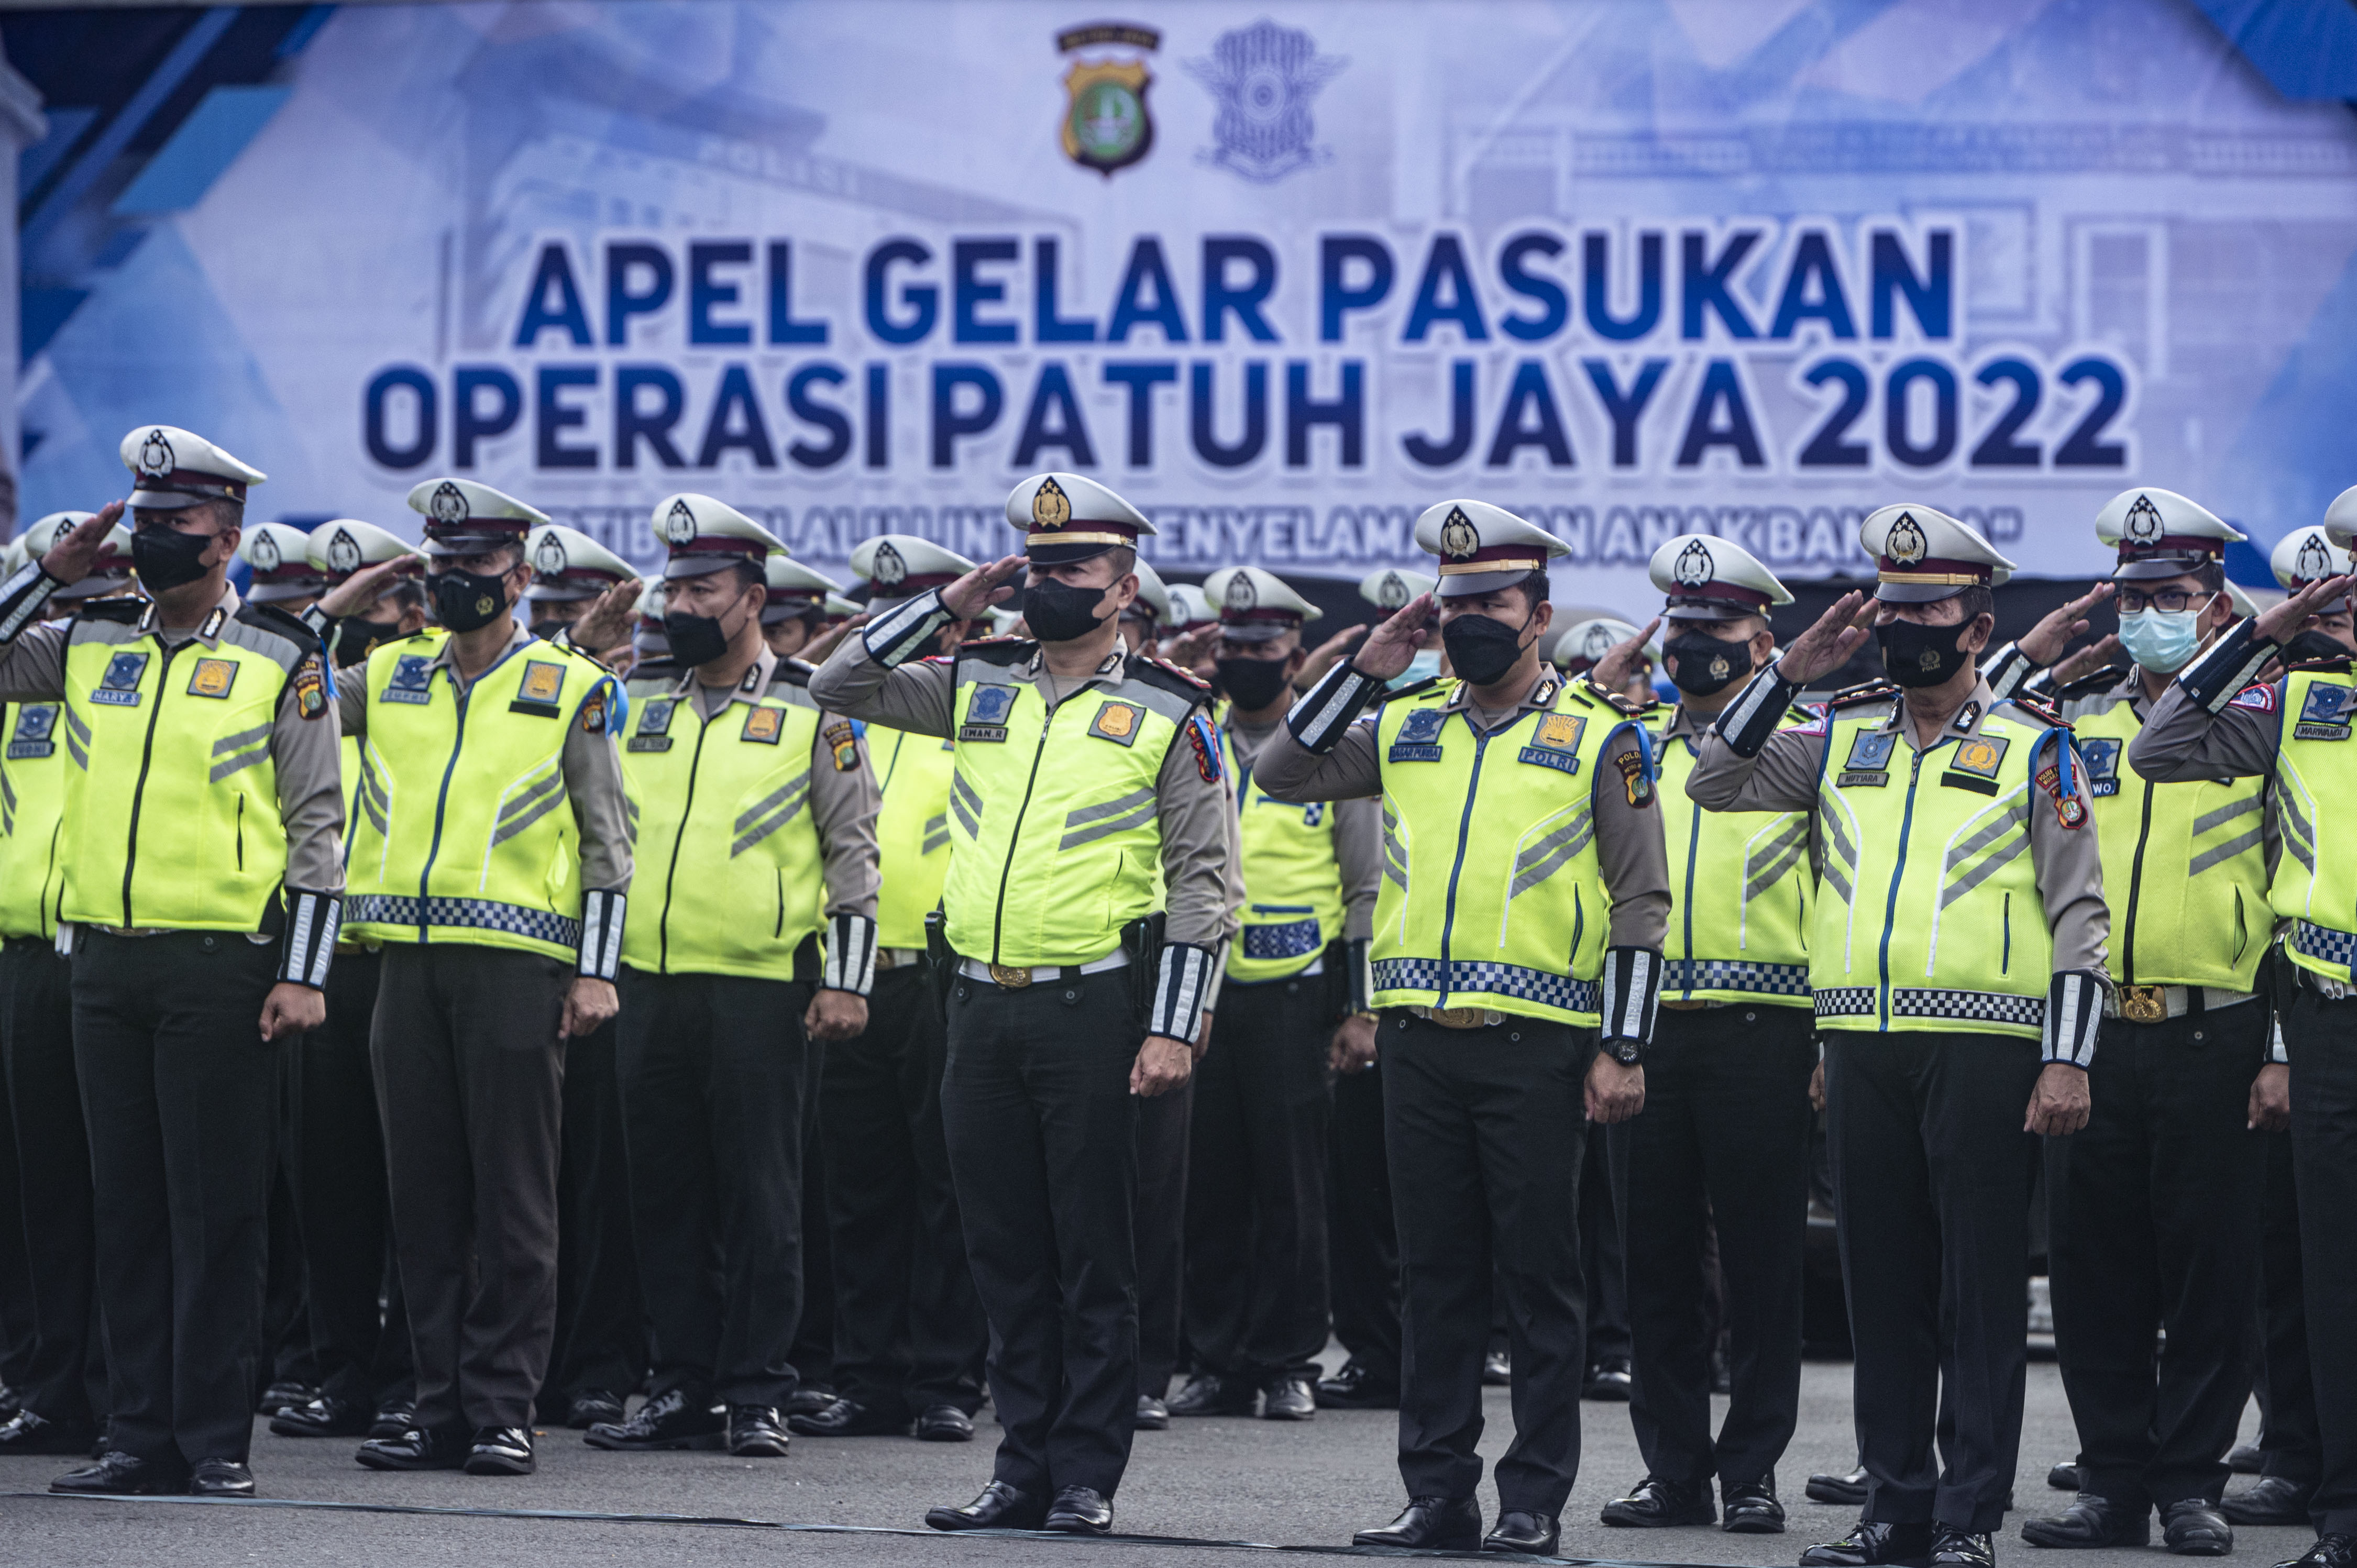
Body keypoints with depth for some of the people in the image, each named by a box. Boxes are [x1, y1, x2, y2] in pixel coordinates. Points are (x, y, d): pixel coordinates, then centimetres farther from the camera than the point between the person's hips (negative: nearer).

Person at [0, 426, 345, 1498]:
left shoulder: (280, 658, 0)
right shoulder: (89, 643, 11)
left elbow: (317, 823, -1)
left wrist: (304, 975, -8)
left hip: (222, 966, -4)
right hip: (105, 964, 4)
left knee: (218, 1209, -3)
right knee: (127, 1206, 6)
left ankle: (217, 1441, 1)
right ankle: (142, 1437, 11)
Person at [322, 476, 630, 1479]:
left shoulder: (572, 689, 4)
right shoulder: (387, 678, 14)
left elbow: (608, 842, 3)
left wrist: (595, 972, -4)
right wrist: (335, 609, 8)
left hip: (517, 964, -4)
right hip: (409, 960, 4)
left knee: (512, 1196, -3)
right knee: (424, 1194, 5)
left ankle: (502, 1412, -1)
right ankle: (441, 1407, 10)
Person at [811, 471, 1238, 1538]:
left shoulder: (1169, 716, 0)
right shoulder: (974, 686, 12)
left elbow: (1201, 886, -3)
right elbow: (840, 686, 13)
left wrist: (1171, 1030, -11)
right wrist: (946, 605, 4)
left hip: (1095, 1010, -4)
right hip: (981, 1009, 4)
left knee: (1095, 1255, 0)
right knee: (1006, 1253, 7)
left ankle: (1088, 1477, 4)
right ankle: (1024, 1470, 13)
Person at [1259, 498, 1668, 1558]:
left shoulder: (1600, 737, 1)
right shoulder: (1405, 728, 13)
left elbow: (1640, 904, -1)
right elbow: (1282, 775, 10)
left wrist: (1622, 1050, -7)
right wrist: (1364, 670, 3)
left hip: (1537, 1043, -4)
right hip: (1420, 1040, 4)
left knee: (1540, 1276, 0)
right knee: (1435, 1272, 7)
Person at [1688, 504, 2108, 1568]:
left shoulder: (2032, 746, 2)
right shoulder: (1843, 737, 14)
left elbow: (2080, 914, -1)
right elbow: (1714, 784, 9)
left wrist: (2067, 1061, -9)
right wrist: (1791, 672, 1)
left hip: (1984, 1049, -4)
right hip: (1864, 1048, 4)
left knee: (1981, 1283, -3)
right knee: (1882, 1280, 7)